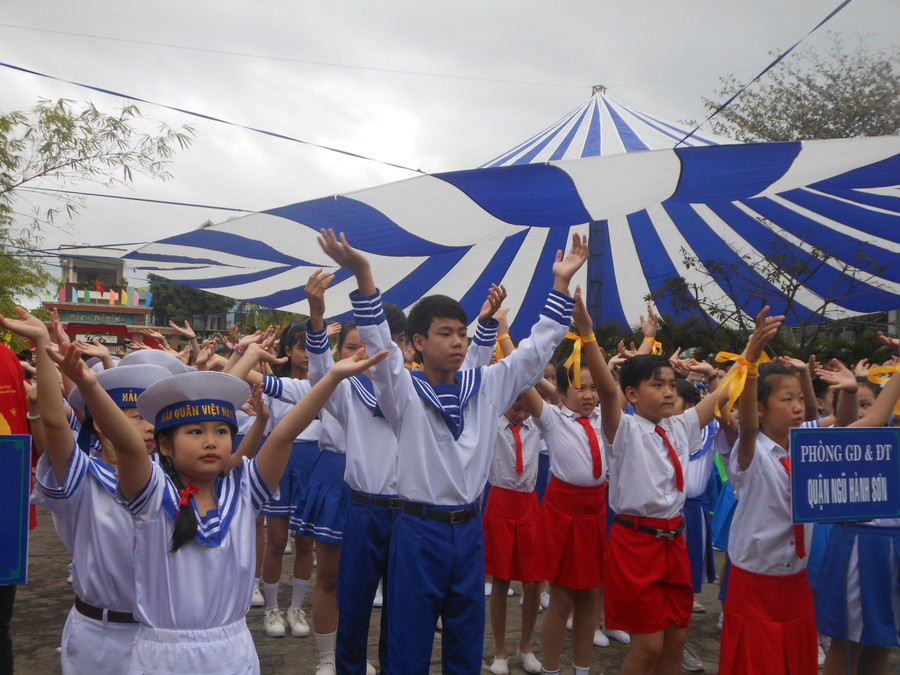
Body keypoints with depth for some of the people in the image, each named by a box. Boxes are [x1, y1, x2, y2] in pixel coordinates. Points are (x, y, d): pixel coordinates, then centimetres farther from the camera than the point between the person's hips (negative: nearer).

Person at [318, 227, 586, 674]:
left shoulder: (486, 386, 4)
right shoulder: (403, 390, -8)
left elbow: (535, 350, 5)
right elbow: (377, 343, -21)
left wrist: (560, 283, -1)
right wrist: (363, 276, -35)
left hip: (469, 529, 4)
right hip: (419, 530, -4)